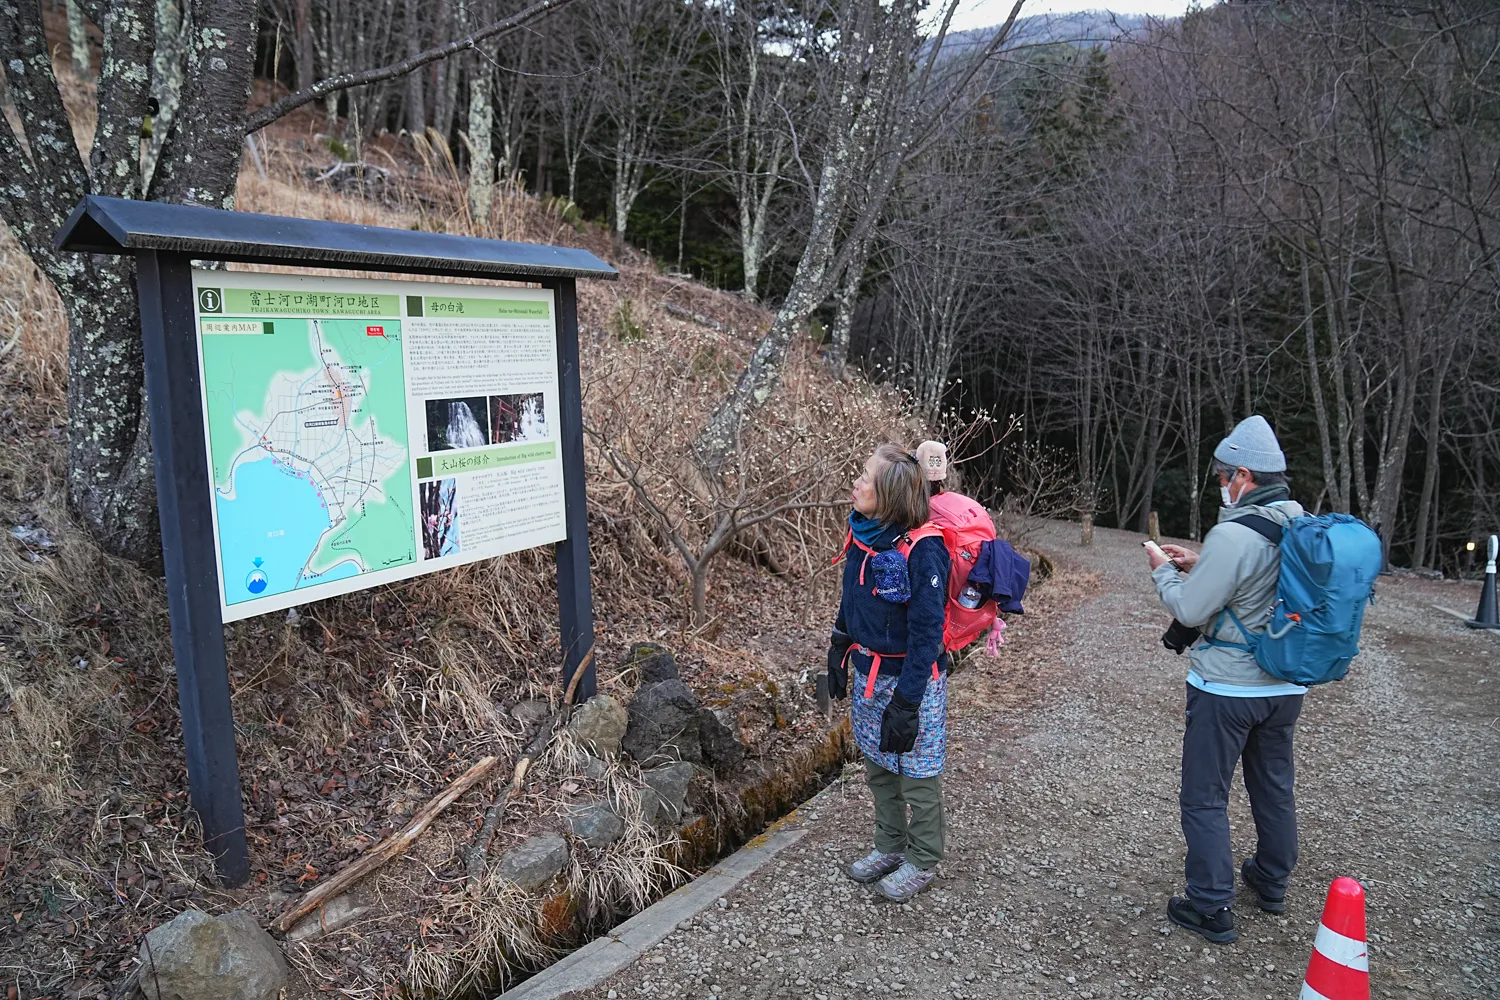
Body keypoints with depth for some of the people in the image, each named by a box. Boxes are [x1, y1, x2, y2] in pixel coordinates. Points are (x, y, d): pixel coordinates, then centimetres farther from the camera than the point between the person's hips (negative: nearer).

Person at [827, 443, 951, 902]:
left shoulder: (922, 550, -24)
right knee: (878, 767, 21)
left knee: (917, 774, 10)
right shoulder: (863, 533, -2)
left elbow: (927, 632, -22)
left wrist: (906, 702, -21)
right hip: (868, 674, 7)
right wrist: (838, 655, 16)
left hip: (912, 678, -7)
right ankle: (890, 846, 40)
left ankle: (922, 862, 30)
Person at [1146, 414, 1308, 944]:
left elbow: (1190, 610, -20)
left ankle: (1212, 908, 12)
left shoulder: (1234, 534, -25)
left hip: (1226, 687, -8)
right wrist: (1200, 564, 10)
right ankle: (1272, 881, 42)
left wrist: (1163, 572, -2)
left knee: (1204, 797, 5)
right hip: (1285, 684, 8)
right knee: (1274, 786, 23)